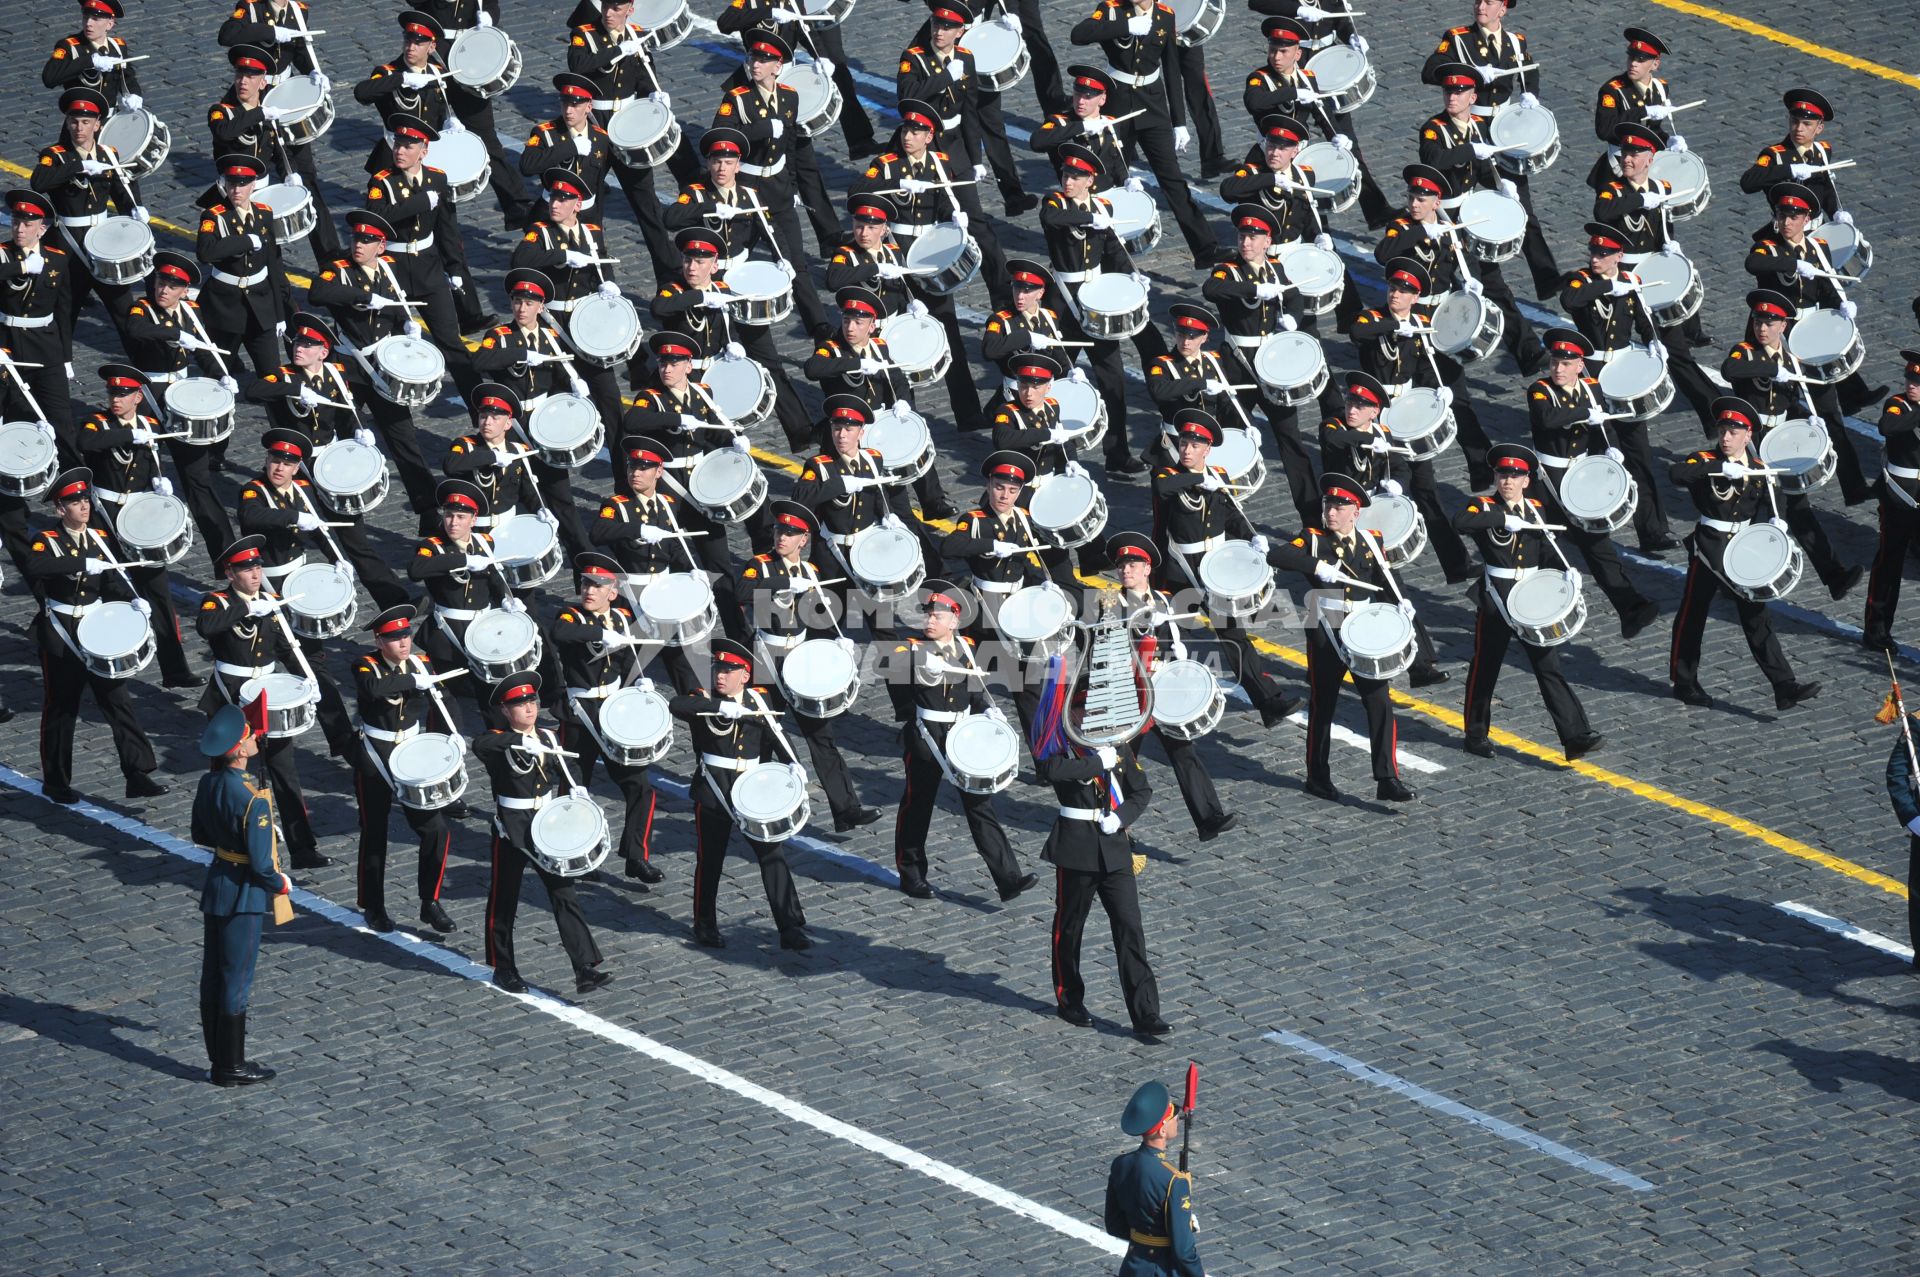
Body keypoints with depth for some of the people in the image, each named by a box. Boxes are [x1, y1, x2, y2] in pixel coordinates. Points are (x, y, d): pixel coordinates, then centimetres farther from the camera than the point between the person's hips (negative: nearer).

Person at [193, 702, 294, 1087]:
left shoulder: (208, 784, -2)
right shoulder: (252, 799, -27)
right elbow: (260, 863, -24)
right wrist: (281, 884, -5)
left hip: (216, 882, 8)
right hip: (242, 895, -8)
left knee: (213, 978, 15)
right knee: (237, 981, 3)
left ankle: (219, 1060, 26)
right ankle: (231, 1067, 13)